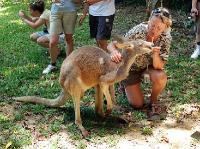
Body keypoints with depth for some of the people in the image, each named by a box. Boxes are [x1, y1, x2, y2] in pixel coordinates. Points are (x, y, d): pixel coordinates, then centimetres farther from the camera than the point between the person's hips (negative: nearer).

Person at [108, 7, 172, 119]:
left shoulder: (166, 38, -24)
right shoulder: (138, 31, -31)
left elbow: (158, 66, -26)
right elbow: (112, 45, -30)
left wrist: (155, 54, -47)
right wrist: (114, 52, -54)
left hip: (149, 65, 2)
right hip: (131, 66, -2)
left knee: (160, 78, -33)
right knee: (137, 104, -1)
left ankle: (153, 101, -1)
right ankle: (127, 86, 31)